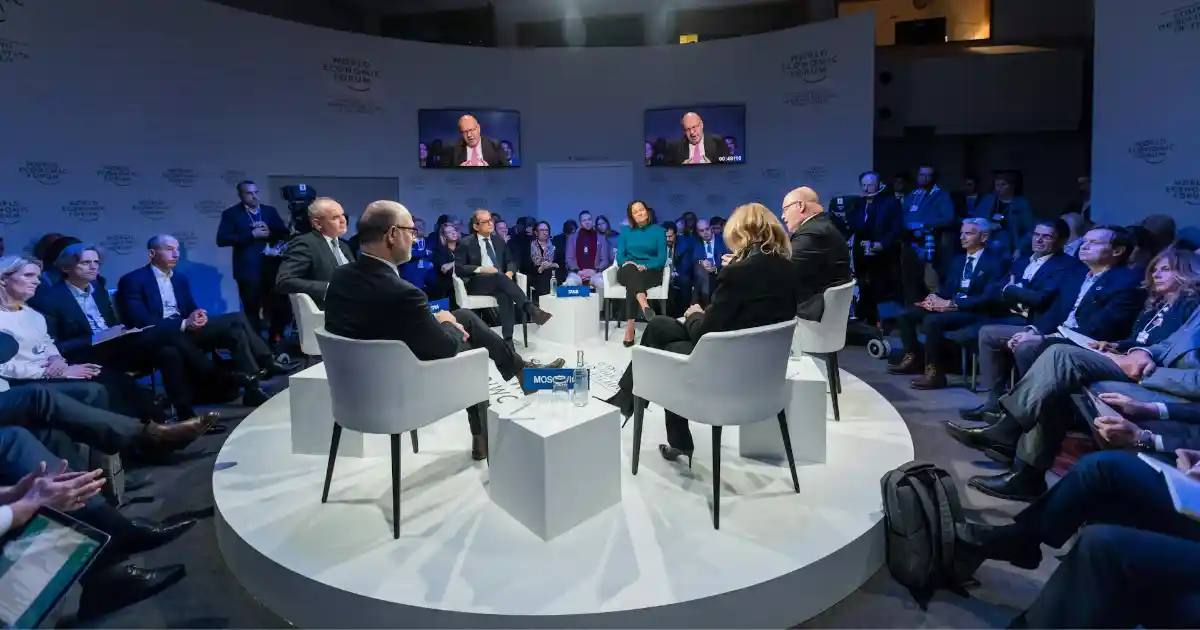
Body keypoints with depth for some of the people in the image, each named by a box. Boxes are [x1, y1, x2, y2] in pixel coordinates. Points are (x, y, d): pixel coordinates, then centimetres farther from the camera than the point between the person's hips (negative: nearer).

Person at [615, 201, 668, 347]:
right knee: (630, 269, -38)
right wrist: (626, 263, -17)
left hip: (650, 272, -1)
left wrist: (645, 267, -19)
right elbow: (620, 256, 7)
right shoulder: (626, 232, 16)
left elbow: (662, 258, -1)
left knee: (634, 284, -37)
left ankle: (630, 327, -49)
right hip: (628, 272, 1)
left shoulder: (659, 231, 9)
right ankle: (644, 305, -67)